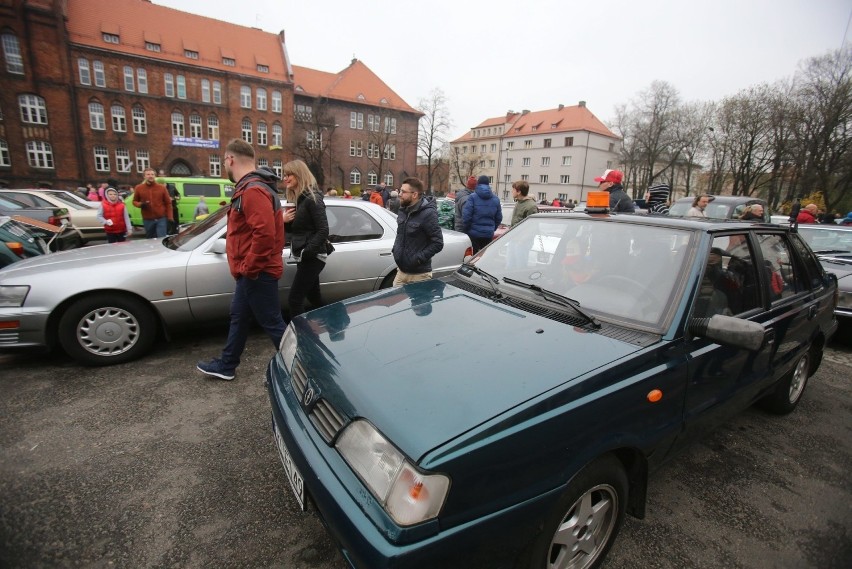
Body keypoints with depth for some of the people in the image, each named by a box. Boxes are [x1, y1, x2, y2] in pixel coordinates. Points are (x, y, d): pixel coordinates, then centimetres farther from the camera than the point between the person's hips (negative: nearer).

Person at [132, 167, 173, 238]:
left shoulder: (162, 187, 2)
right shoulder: (139, 188, 5)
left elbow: (168, 203, 3)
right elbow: (134, 201, 14)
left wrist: (169, 217, -4)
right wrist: (141, 204, -11)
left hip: (161, 219, -2)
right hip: (147, 220, 2)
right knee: (150, 240, 11)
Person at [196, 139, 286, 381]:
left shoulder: (253, 191, -21)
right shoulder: (249, 188, 15)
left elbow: (265, 233, -32)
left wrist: (249, 267, -22)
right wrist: (246, 267, 19)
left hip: (257, 273, -11)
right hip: (250, 272, 11)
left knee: (272, 323, -1)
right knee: (238, 317, 20)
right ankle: (226, 365, 37)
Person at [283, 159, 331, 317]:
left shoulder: (312, 198, -14)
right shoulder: (296, 199, 13)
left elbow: (323, 230, -20)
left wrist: (306, 252, -23)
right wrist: (285, 220, -2)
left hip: (312, 257, -9)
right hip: (304, 257, 9)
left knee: (294, 299, -9)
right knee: (313, 296, 17)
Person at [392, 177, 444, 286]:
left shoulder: (427, 214, -16)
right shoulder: (403, 211, 8)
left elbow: (438, 243, -18)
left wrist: (418, 259, -20)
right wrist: (395, 249, 9)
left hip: (419, 274, -7)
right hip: (401, 271, 7)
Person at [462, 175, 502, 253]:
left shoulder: (473, 197, -8)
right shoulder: (496, 199, 6)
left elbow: (466, 216, -13)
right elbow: (499, 218, 9)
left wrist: (466, 229, 1)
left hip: (474, 233, -4)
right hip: (489, 234, 4)